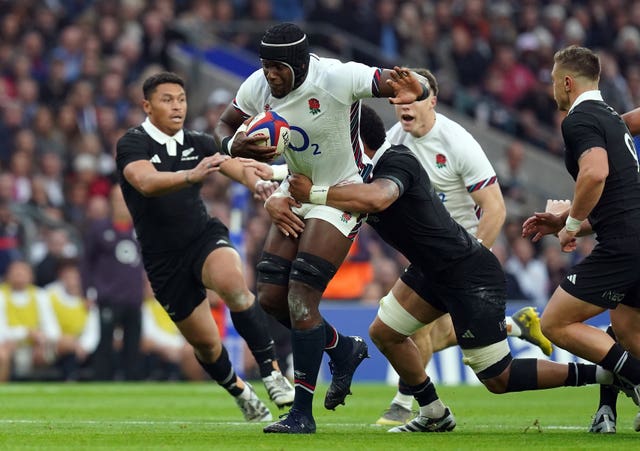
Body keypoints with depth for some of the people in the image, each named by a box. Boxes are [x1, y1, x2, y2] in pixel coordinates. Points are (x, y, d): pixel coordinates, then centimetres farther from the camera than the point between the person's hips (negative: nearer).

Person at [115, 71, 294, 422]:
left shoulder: (198, 144, 4)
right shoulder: (132, 145, -11)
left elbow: (239, 168, -8)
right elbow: (146, 182, -31)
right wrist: (191, 175, -48)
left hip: (205, 236, 1)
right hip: (164, 258, -1)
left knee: (232, 283, -33)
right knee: (205, 343, 5)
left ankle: (271, 371, -24)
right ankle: (239, 393, 36)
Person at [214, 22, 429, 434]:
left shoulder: (337, 79, -26)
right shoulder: (258, 87, -9)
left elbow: (417, 87, -27)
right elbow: (225, 127, 8)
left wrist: (412, 90, -53)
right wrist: (235, 146, -17)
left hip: (343, 194, -7)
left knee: (300, 300, -14)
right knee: (271, 299, 3)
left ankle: (302, 414, -6)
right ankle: (344, 350, 29)